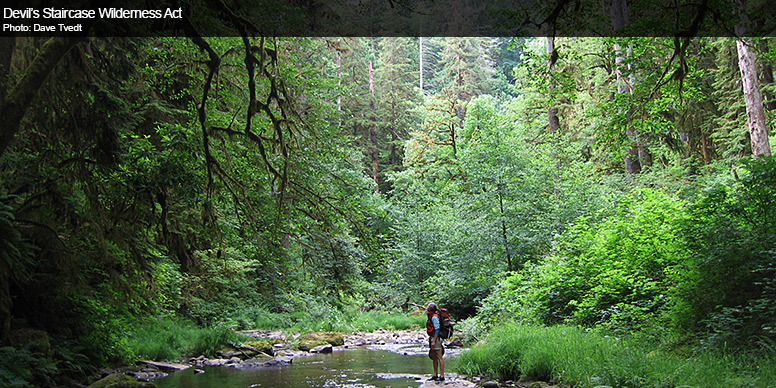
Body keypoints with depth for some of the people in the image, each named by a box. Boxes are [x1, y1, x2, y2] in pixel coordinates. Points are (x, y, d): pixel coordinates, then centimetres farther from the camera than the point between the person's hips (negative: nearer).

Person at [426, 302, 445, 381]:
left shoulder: (434, 317, -15)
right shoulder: (431, 317, 16)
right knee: (433, 357, 13)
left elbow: (437, 330, -20)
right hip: (433, 338, 10)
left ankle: (442, 376, -6)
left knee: (439, 357, -7)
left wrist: (434, 341, -23)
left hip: (436, 338, -10)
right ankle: (435, 375, 18)